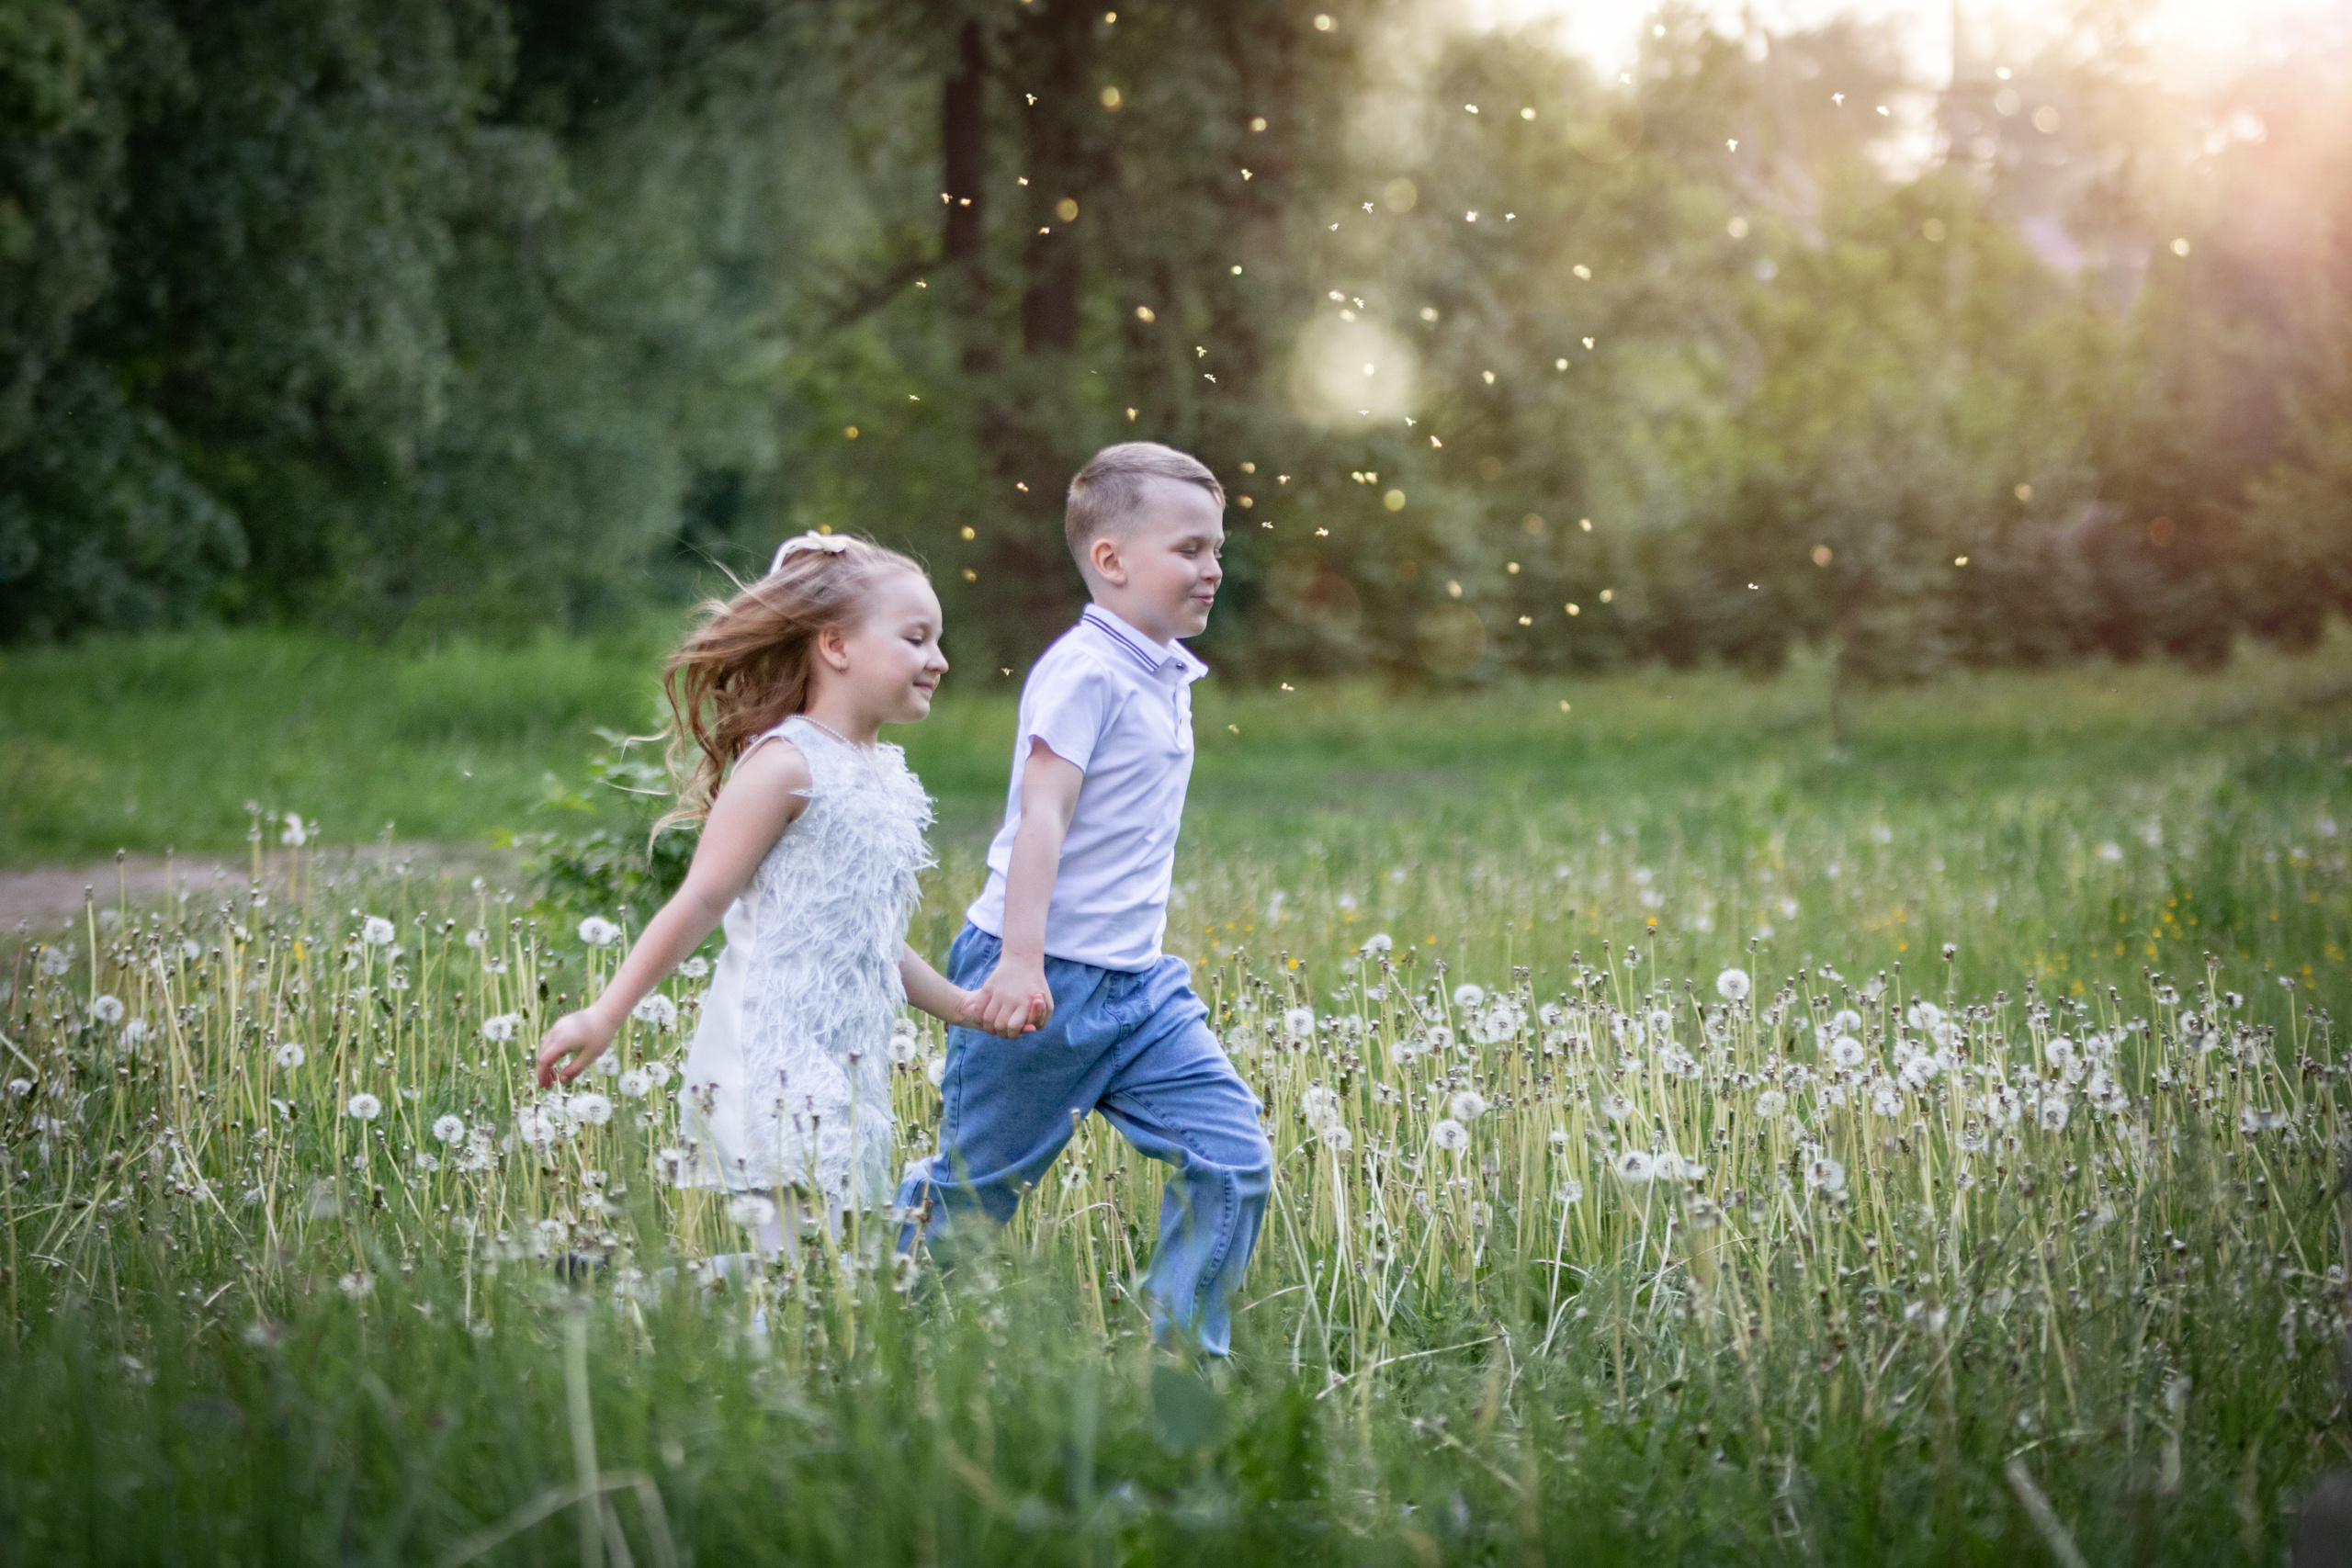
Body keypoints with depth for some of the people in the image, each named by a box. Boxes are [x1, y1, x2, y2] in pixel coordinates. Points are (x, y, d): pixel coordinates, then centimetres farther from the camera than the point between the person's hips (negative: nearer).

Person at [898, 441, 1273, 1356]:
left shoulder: (1166, 677, 13)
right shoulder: (1084, 673, -15)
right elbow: (1042, 814, -22)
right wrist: (1021, 960, -28)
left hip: (1137, 984, 8)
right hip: (1039, 980, -8)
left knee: (1233, 1161, -1)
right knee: (972, 1187, 3)